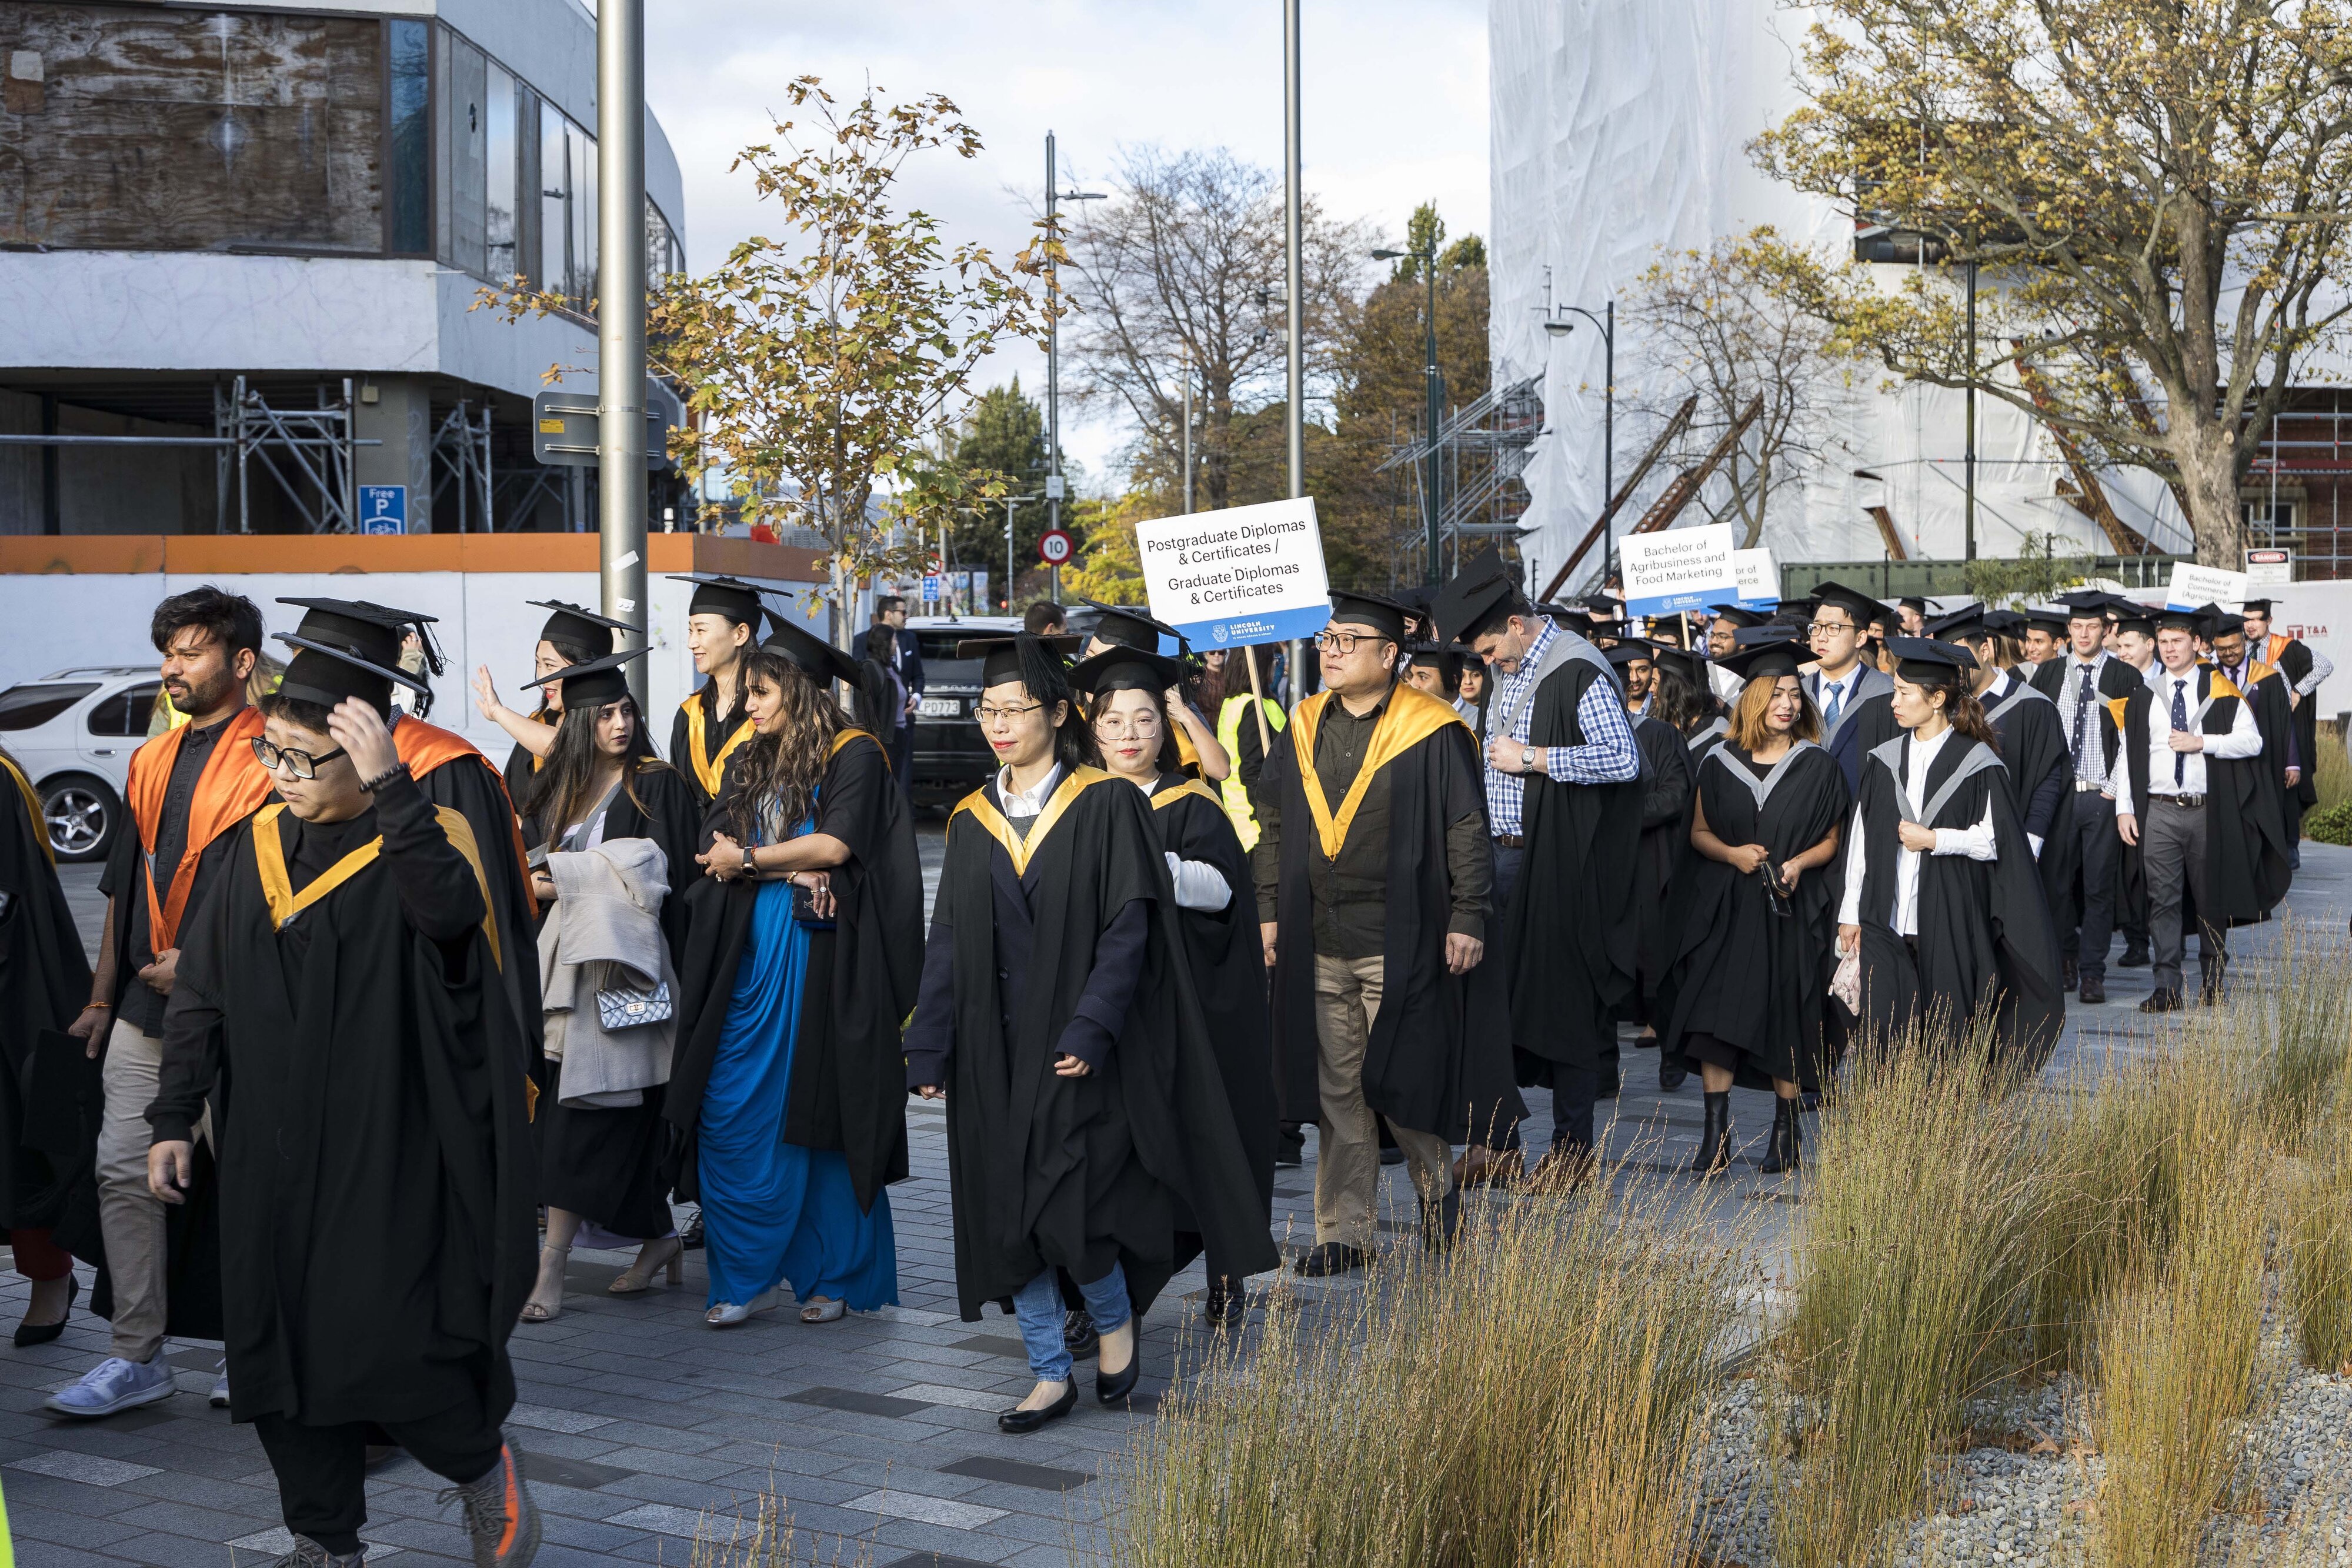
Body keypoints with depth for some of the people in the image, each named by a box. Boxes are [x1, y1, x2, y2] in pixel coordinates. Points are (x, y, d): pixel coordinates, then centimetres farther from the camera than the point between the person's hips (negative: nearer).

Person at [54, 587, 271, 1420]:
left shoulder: (273, 762, -7)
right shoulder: (153, 762, 14)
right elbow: (126, 883, 18)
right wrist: (103, 996, 16)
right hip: (145, 1009, 6)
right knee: (125, 1173, 2)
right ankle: (137, 1357, 10)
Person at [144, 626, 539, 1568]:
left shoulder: (421, 842, -9)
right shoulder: (261, 843, 7)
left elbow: (451, 910, -34)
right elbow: (203, 990, 12)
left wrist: (390, 789, -36)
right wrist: (173, 1118, 9)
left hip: (384, 1154, -6)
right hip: (269, 1155, 6)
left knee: (383, 1348, -7)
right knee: (280, 1349, 8)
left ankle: (483, 1470, 21)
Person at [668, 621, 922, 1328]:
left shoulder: (855, 755, -1)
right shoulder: (748, 765, 16)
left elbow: (835, 844, -13)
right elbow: (719, 849, 4)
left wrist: (749, 859, -4)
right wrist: (793, 870, -12)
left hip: (825, 963, -5)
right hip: (752, 958, 5)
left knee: (825, 1116, 2)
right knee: (733, 1118, -2)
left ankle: (833, 1275, 12)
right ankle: (748, 1278, 5)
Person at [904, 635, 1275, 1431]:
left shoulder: (1107, 806, -5)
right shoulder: (972, 820, 9)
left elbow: (1129, 926, -10)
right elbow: (948, 941, 10)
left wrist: (1089, 1030, -19)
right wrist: (929, 1049, 3)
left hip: (1075, 1045, -5)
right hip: (995, 1053, 5)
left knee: (1066, 1208, -10)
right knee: (1008, 1214, 4)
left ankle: (1116, 1322, 18)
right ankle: (1050, 1374, 15)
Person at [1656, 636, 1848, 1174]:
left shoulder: (1817, 766, 4)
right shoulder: (1719, 761, 6)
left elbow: (1831, 841, 7)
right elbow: (1699, 832, 11)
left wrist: (1799, 862, -13)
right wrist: (1731, 853, -9)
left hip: (1791, 909, 0)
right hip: (1724, 908, 1)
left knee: (1786, 1024, -1)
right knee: (1717, 1017, -9)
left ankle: (1785, 1130, 13)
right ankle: (1716, 1135, -6)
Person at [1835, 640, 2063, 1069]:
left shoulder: (1976, 762, -2)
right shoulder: (1886, 761, 10)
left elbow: (1995, 839, -4)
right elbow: (1860, 840, 10)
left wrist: (1935, 839, -13)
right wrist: (1851, 914, 7)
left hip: (1949, 929, -3)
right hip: (1886, 924, 4)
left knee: (1947, 1045, -1)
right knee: (1885, 1035, -1)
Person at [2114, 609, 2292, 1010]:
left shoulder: (2220, 691, 4)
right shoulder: (2143, 696, 8)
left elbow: (2252, 740, -4)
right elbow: (2129, 755, 6)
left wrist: (2202, 742, -15)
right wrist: (2125, 808, -1)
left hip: (2209, 812, -1)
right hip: (2158, 814, 1)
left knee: (2212, 898, 8)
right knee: (2163, 898, -4)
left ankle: (2212, 981, 20)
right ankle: (2167, 987, -2)